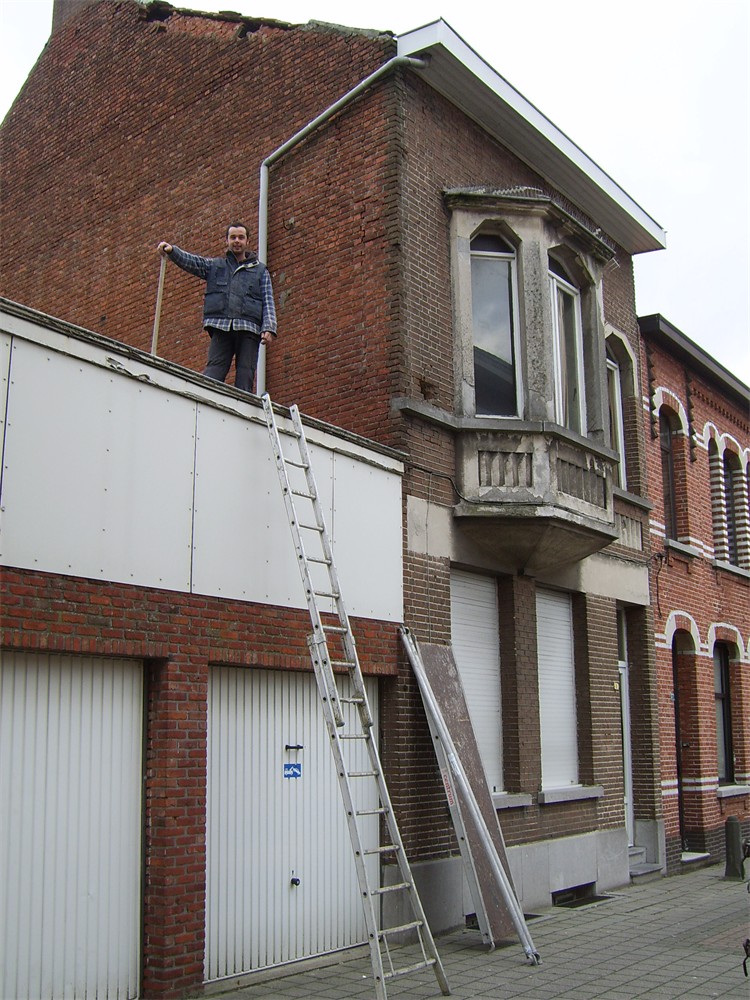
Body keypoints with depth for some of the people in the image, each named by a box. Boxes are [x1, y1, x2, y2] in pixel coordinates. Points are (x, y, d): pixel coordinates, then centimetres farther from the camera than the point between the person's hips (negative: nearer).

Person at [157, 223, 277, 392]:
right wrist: (171, 250, -12)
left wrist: (268, 328, -5)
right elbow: (191, 261, 8)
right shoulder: (215, 265, 25)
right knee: (213, 373, -13)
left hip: (249, 329, 0)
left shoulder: (260, 270, 22)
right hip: (221, 327, 0)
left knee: (245, 376, -10)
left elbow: (268, 302, 12)